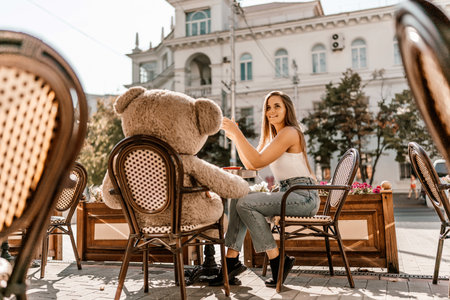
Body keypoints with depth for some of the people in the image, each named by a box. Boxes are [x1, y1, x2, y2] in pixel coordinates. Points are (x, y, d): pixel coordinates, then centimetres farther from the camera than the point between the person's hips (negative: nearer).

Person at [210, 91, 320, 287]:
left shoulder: (289, 133, -11)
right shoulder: (272, 136, 19)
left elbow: (258, 162, -21)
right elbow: (250, 165, 15)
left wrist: (237, 132, -19)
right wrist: (234, 138, 9)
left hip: (303, 196, -9)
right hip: (288, 194, 9)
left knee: (246, 204, -21)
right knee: (238, 198, -1)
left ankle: (277, 262, -13)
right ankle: (232, 259, -8)